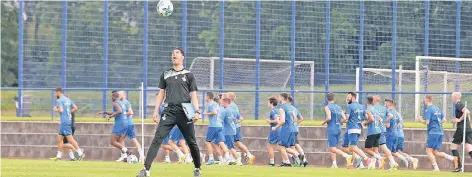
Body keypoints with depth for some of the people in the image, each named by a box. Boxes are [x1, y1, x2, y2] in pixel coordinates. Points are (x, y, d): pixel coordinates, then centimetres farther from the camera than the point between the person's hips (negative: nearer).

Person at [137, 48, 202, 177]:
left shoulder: (188, 75, 8)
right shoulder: (165, 74, 15)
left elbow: (193, 95, 5)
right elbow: (161, 94, 17)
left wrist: (196, 111, -8)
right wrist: (156, 111, 9)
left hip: (184, 113, -1)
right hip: (169, 112, 1)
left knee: (192, 142, 3)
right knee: (157, 139, -12)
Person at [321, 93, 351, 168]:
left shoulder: (327, 107, -6)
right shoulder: (339, 107, 11)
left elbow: (329, 118, -19)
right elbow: (344, 118, 5)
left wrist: (323, 122, 0)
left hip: (332, 128, -7)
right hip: (339, 128, 7)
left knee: (332, 148, -9)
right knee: (331, 147, 18)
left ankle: (347, 156, -29)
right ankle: (334, 164, 11)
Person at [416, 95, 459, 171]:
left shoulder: (428, 109, -8)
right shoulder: (437, 108, 17)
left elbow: (427, 122, -14)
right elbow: (444, 120, 19)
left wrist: (420, 120, 4)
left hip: (433, 132, -8)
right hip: (440, 132, 8)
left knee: (429, 151, -3)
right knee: (436, 152, 9)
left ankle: (436, 168, -12)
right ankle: (453, 158, -6)